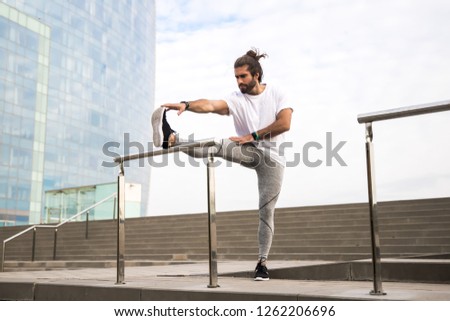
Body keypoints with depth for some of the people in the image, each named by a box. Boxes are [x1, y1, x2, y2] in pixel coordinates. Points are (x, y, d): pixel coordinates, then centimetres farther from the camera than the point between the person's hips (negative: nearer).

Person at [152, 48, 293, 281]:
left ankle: (262, 262, 6)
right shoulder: (236, 99, -3)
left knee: (266, 211, -1)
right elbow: (210, 105, -22)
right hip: (249, 152, 1)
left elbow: (285, 123, -16)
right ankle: (170, 139, -40)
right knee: (221, 146, -28)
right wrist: (186, 105, -42)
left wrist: (253, 136, -18)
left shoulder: (276, 94, -2)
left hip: (272, 158, -1)